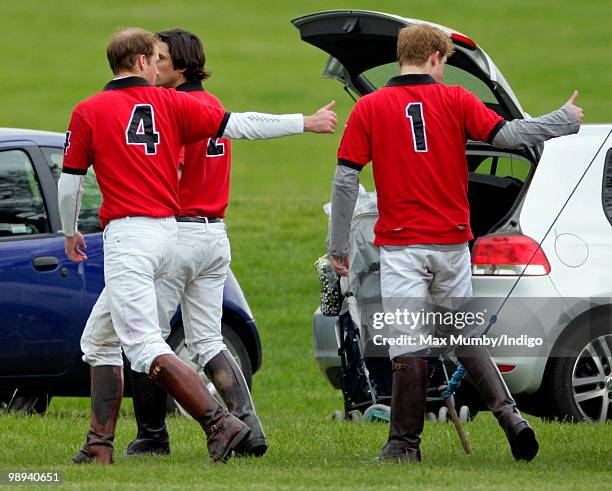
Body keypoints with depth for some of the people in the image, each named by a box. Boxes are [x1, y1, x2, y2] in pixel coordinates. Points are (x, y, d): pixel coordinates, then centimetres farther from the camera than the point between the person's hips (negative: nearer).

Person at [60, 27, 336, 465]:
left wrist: (70, 233, 22)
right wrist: (306, 123, 14)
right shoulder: (169, 103, 7)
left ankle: (220, 424, -25)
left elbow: (70, 182, 4)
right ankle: (100, 446, 13)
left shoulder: (87, 112, -1)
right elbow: (239, 125, 5)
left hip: (126, 234, -6)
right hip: (168, 230, 6)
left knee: (145, 347, -13)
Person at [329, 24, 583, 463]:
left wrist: (339, 247, 4)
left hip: (401, 246, -2)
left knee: (409, 345, -3)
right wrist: (566, 120, 8)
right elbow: (508, 134, -7)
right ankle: (507, 411, 2)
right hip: (453, 244, 2)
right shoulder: (455, 101, 0)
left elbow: (346, 180, -2)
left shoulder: (369, 108, 0)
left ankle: (405, 444, 0)